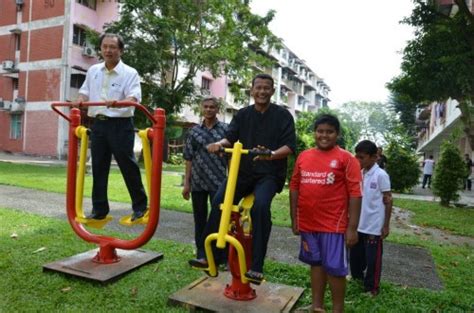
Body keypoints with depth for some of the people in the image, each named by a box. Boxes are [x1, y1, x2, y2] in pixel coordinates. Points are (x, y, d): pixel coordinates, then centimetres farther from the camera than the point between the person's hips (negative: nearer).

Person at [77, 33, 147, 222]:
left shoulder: (129, 73, -5)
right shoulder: (93, 71, 13)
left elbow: (134, 97, -18)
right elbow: (85, 92, 19)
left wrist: (117, 102, -38)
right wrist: (80, 100, -4)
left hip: (121, 125, -5)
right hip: (98, 124, 6)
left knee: (128, 166, -1)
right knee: (98, 168, 9)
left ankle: (140, 206, 13)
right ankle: (99, 209, 20)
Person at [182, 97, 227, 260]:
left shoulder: (225, 129, 1)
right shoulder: (194, 131, 7)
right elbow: (189, 159, 8)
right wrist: (186, 183, 5)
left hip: (218, 182, -3)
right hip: (197, 183, 3)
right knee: (199, 219, 11)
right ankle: (201, 254, 25)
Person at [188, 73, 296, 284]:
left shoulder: (282, 115, 1)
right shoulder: (243, 114, 12)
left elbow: (290, 146, -8)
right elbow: (230, 137, 1)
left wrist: (271, 155, -29)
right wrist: (219, 144, -23)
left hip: (269, 173, -3)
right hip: (243, 171, 3)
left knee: (260, 204, -32)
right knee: (219, 201, -20)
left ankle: (256, 267, -23)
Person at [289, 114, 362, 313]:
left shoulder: (346, 158, -7)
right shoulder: (303, 156, 5)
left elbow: (355, 194, -10)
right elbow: (294, 188, 9)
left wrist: (352, 227, -13)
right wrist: (294, 219, 8)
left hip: (334, 224, -4)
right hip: (308, 223, 5)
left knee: (335, 267, 5)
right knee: (316, 263, 17)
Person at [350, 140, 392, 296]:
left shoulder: (381, 175, -14)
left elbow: (388, 201, -10)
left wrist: (386, 225, -9)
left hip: (373, 226, -6)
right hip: (358, 224, 6)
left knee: (372, 258, 6)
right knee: (356, 254, 19)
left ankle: (372, 287, 22)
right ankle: (357, 277, 40)